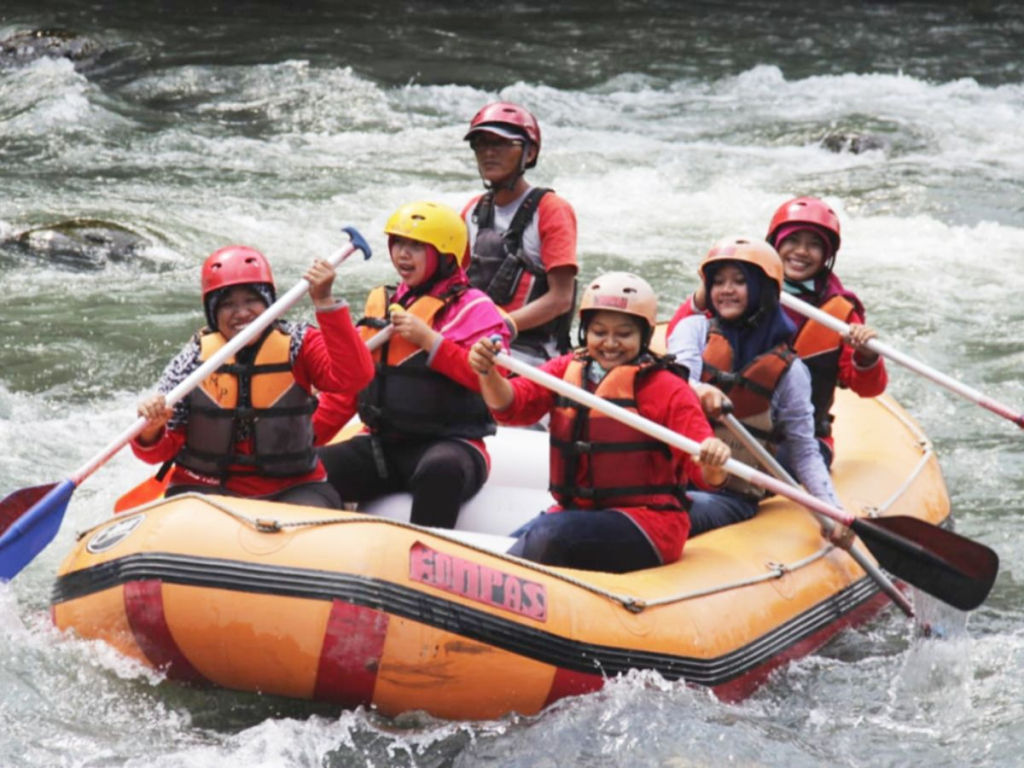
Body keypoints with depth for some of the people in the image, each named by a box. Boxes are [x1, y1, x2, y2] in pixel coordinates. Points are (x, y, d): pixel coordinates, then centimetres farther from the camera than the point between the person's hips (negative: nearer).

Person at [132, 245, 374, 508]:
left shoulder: (298, 345, -2)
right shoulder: (192, 360, -2)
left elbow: (354, 377, -22)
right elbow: (158, 452, -2)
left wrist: (324, 302, -26)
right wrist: (150, 430, -27)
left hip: (290, 487, 0)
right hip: (207, 490, 1)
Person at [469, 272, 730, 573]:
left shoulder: (667, 388, -2)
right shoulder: (565, 370, 12)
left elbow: (703, 474, -10)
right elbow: (511, 406, -4)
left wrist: (712, 466, -35)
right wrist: (488, 373, -25)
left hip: (648, 524, -5)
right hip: (574, 512, 5)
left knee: (551, 535, -31)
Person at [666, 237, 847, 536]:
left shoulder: (788, 369, 8)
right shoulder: (695, 328, 12)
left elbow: (805, 454, 8)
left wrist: (833, 511, -8)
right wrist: (698, 390, -36)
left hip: (734, 497, -2)